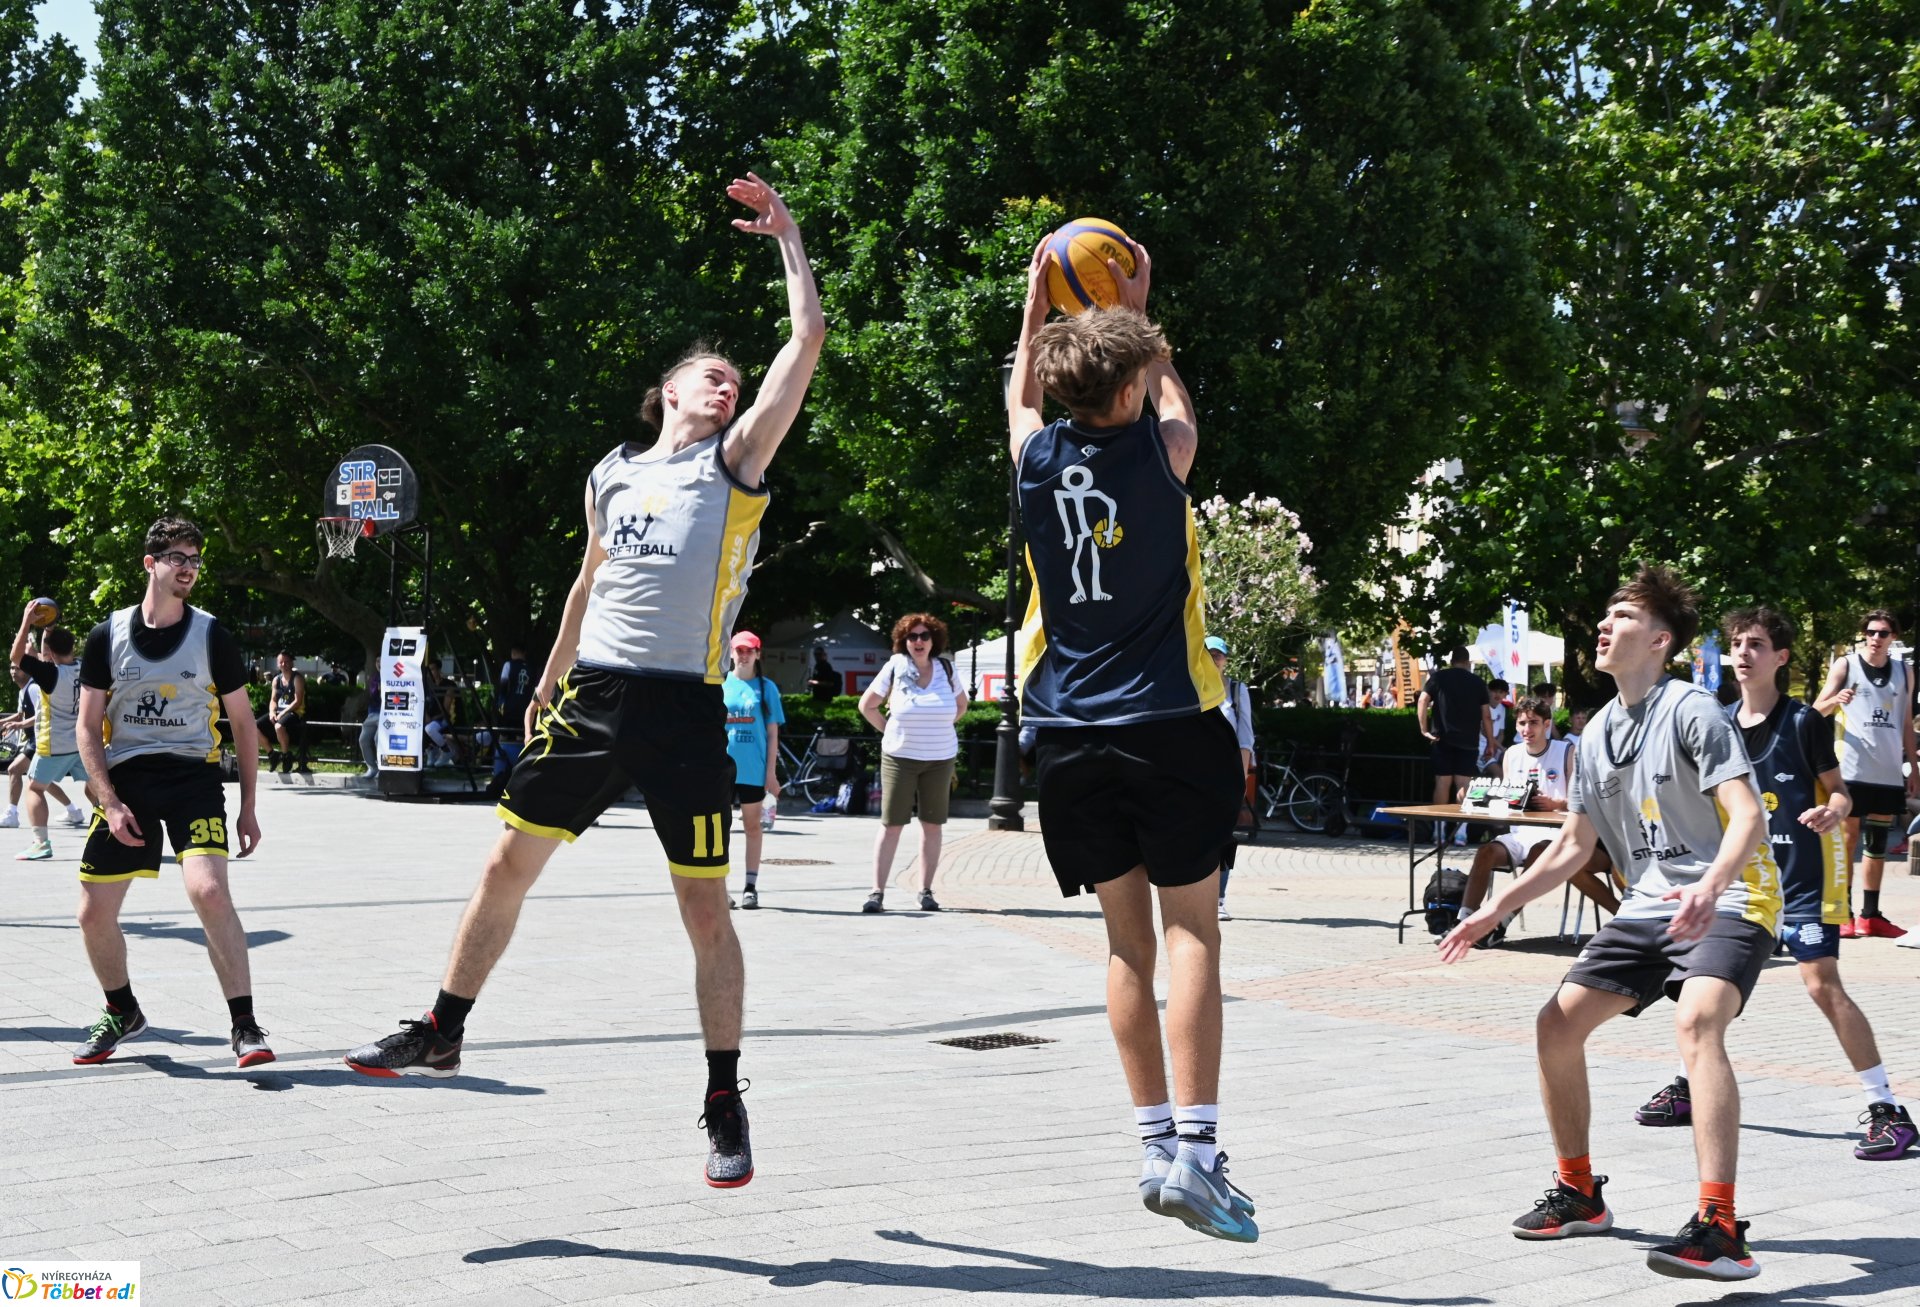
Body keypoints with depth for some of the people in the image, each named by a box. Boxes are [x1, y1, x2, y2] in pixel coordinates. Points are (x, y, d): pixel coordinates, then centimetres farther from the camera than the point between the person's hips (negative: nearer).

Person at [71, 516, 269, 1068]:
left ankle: (245, 1026, -17)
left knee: (209, 891, -25)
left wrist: (248, 807, 3)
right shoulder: (107, 637, 2)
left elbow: (243, 722, 7)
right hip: (125, 778, 3)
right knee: (94, 912, 2)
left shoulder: (212, 637, 0)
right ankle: (123, 1013, 29)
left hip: (192, 775, -2)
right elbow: (88, 727, 5)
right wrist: (111, 803, -7)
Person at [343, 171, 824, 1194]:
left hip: (684, 707, -4)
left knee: (705, 908, -2)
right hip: (592, 693, 4)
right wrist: (549, 681, 26)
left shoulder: (736, 461, 4)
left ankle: (724, 1105, 9)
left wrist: (787, 235, 2)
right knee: (508, 863, 6)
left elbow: (807, 342, -3)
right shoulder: (612, 474, 15)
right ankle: (441, 1034, 23)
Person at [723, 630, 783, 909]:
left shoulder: (766, 687, 5)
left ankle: (751, 886, 9)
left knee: (752, 826, 5)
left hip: (754, 769, -1)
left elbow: (772, 734, 4)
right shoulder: (719, 685, 8)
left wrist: (771, 772, -1)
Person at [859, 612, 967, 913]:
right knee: (891, 825, -3)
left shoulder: (945, 668, 2)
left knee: (932, 825, 5)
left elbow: (961, 704, 18)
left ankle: (926, 891, 13)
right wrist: (889, 730, -1)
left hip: (940, 759, 3)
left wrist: (938, 729, 8)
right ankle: (877, 892, -1)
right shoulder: (895, 667, -5)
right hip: (899, 758, -2)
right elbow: (867, 705, 3)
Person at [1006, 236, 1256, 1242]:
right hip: (1167, 723, -3)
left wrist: (1036, 298, 35)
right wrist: (1138, 312, 32)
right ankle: (1195, 1150, -11)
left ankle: (1156, 1146, 10)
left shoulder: (1039, 459, 2)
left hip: (1071, 735, 4)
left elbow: (1021, 394, 26)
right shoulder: (1159, 454, -4)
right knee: (1190, 932, -3)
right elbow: (1174, 402, 22)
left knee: (1128, 939, 9)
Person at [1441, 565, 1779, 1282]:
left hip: (1728, 902, -8)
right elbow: (1574, 846, 18)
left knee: (1696, 1020, -34)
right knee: (1557, 1025, 1)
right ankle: (1579, 1192, 21)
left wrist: (1710, 886, -43)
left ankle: (1721, 1230, -38)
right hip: (1650, 905, 8)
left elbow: (1748, 816, -24)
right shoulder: (1598, 733, 11)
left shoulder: (1692, 710, -13)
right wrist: (1494, 911, 12)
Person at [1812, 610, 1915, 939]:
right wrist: (1836, 700, -26)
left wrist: (1913, 767, 13)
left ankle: (1870, 915, 14)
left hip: (1889, 772, 4)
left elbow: (1906, 723, 17)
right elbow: (1817, 710, -4)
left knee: (1878, 842, 8)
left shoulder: (1903, 672, 13)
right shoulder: (1845, 666, 0)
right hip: (1852, 769, -4)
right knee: (1847, 839, -2)